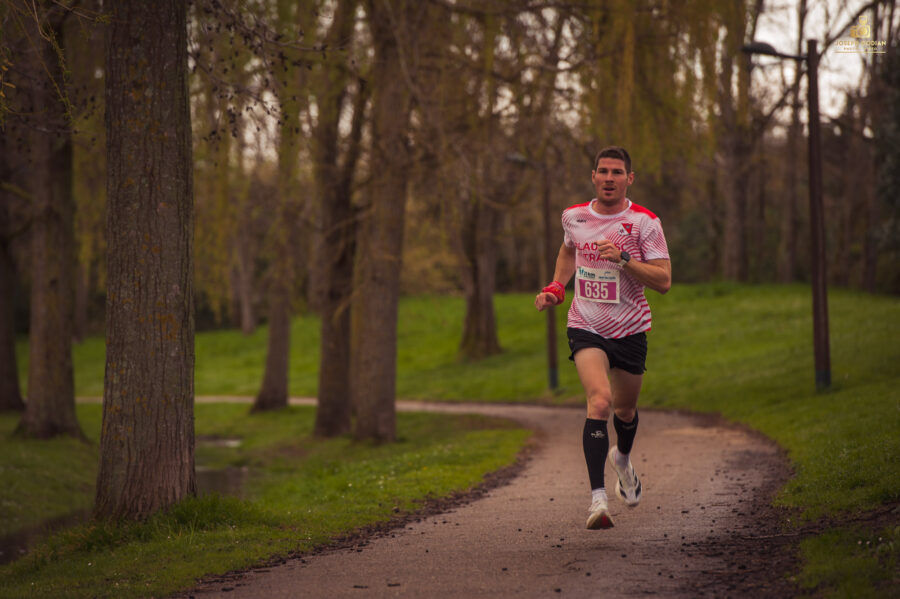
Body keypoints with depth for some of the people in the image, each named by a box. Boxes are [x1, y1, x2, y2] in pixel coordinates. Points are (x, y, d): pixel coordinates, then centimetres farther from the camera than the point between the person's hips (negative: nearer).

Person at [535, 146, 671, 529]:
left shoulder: (644, 222, -9)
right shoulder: (573, 217, 1)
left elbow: (664, 281, -14)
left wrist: (624, 259, -26)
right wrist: (555, 288, 11)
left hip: (630, 329, 0)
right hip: (586, 328, 0)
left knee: (625, 409, 17)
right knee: (599, 400, -24)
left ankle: (622, 459, 54)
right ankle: (598, 498, -28)